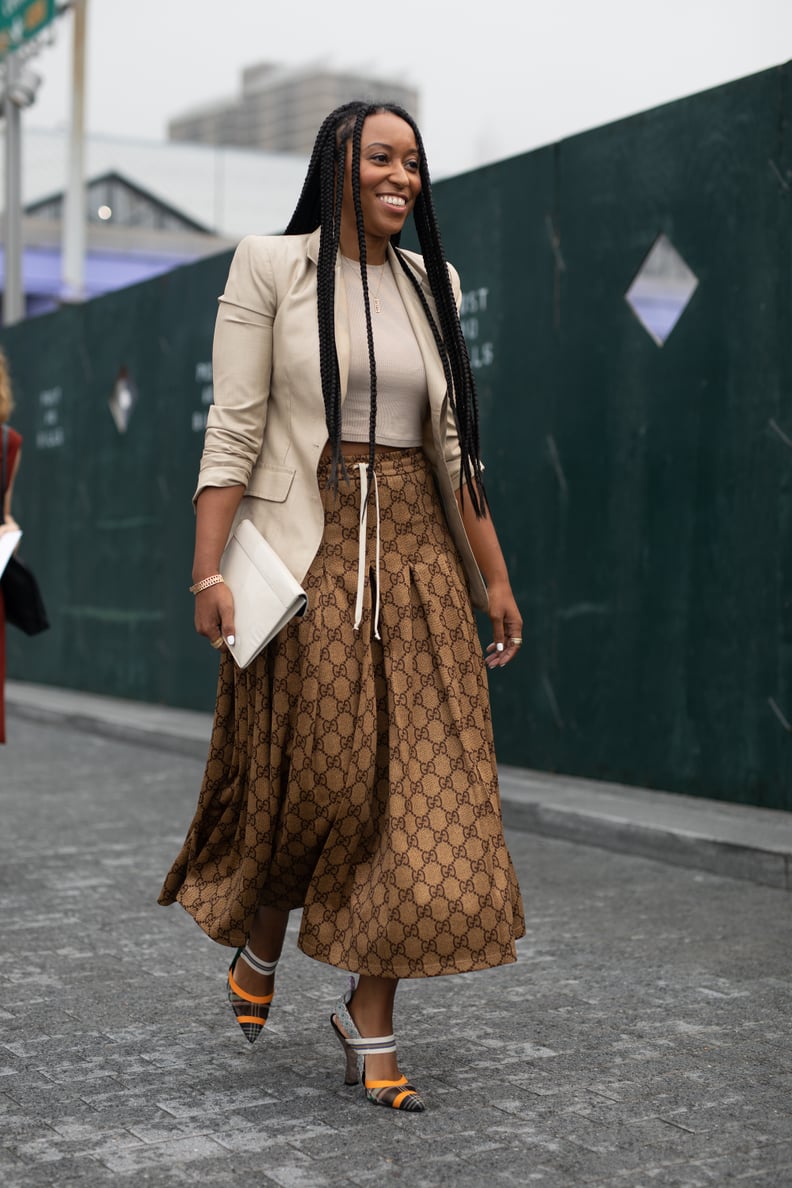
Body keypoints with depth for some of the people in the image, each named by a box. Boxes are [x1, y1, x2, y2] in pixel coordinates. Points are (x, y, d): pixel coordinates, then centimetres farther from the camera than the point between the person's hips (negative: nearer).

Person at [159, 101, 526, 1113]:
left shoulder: (427, 283, 14)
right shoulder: (271, 268, 0)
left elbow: (451, 446, 16)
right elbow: (233, 430, -6)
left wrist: (492, 576, 13)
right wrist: (208, 571, -14)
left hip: (412, 551, 5)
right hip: (306, 550, -4)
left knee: (420, 788, -1)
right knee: (311, 776, -1)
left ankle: (370, 1020, 10)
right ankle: (258, 943, 31)